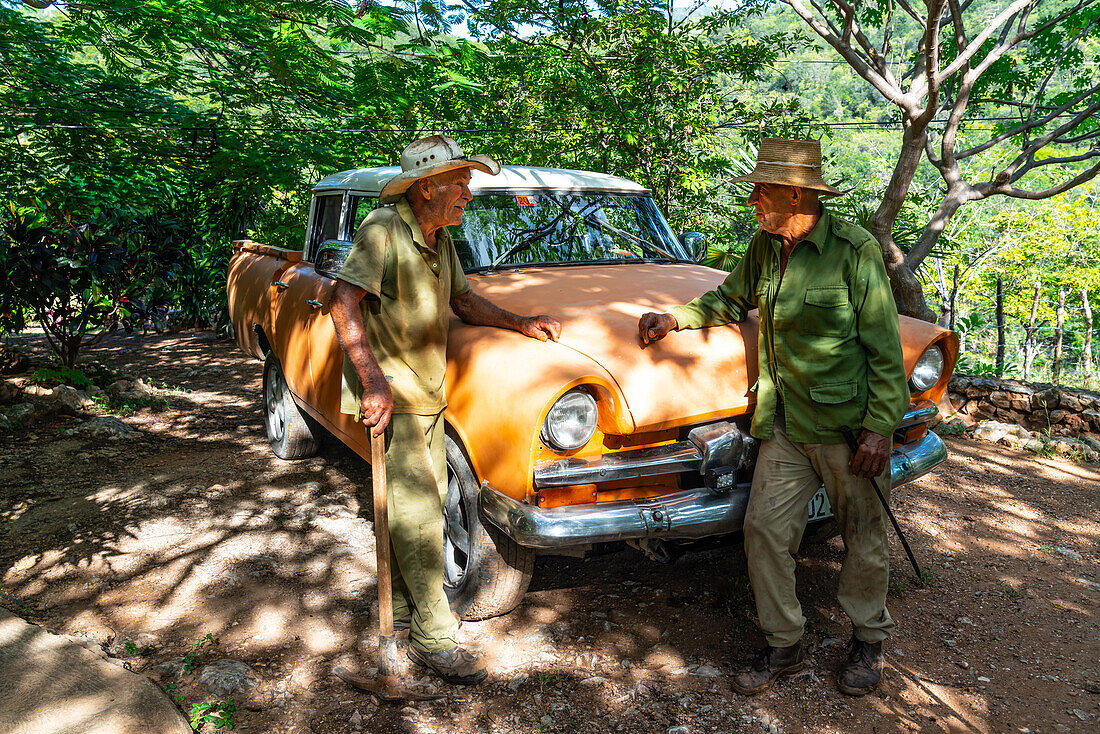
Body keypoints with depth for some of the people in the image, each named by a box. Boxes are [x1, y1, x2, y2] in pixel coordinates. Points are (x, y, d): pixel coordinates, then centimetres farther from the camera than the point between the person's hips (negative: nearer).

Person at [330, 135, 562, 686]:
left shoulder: (439, 239, 9)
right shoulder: (383, 230, -17)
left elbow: (462, 300, 16)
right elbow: (345, 302, -25)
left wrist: (520, 323, 2)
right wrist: (374, 381, -33)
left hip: (427, 392, 9)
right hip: (387, 394, -8)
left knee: (423, 503, 14)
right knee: (418, 510, -8)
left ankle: (405, 602, 31)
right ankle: (432, 637, 3)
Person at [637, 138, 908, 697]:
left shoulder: (855, 252, -13)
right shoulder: (764, 247, 5)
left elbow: (885, 350, -12)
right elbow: (732, 300, 21)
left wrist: (879, 428, -15)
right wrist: (676, 317, 6)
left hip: (846, 421, -5)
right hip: (784, 424, 5)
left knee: (863, 536, 11)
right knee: (764, 529, 2)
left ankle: (868, 641, 33)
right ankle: (784, 647, 19)